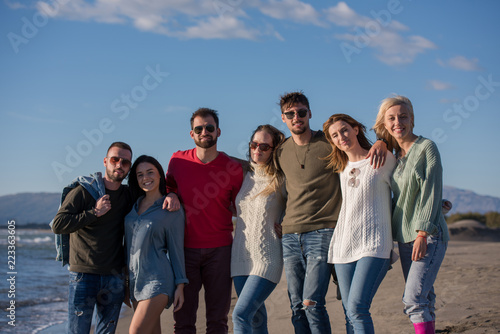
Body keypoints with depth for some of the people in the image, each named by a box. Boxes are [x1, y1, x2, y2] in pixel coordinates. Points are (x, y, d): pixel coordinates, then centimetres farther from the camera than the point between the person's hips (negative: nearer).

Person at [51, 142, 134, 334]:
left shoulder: (129, 196, 9)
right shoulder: (82, 191, -4)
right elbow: (58, 225, -11)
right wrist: (94, 213, -15)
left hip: (114, 277, 4)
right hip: (83, 275, -4)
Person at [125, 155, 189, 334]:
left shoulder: (172, 210, -3)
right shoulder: (134, 205, 12)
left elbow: (176, 249, -3)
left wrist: (180, 286, -5)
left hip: (157, 279, -6)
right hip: (134, 278, 6)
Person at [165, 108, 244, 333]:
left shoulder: (233, 168, 0)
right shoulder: (178, 160, 3)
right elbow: (169, 186, 21)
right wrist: (170, 196, 1)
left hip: (219, 250, -1)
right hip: (185, 248, 1)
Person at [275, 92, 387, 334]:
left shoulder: (329, 143, -1)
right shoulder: (281, 153, 12)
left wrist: (380, 144, -15)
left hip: (322, 232, -5)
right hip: (290, 235, 5)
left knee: (311, 303, -15)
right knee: (297, 307, 5)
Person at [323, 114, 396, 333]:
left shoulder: (384, 159, 2)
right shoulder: (340, 168, 16)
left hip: (373, 245, -5)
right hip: (344, 245, 5)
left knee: (357, 308, -19)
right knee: (349, 314, 1)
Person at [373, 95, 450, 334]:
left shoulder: (426, 148, -7)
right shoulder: (393, 154, 12)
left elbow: (431, 192, -13)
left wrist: (423, 233, -18)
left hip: (429, 234, -7)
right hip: (404, 235, 7)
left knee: (413, 299, -17)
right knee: (423, 298, 10)